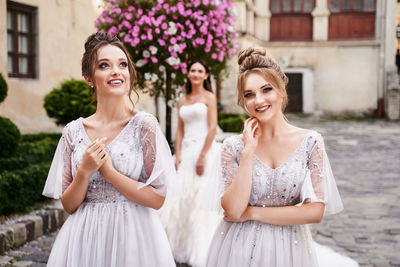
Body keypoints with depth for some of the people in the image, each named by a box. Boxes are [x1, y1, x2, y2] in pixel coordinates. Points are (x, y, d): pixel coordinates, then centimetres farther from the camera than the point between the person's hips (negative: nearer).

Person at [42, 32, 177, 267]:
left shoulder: (144, 125, -7)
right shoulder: (74, 131, 1)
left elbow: (157, 199, -10)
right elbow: (69, 205, 3)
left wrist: (108, 170, -15)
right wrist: (84, 171, -14)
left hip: (133, 237, -2)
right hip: (85, 238, 3)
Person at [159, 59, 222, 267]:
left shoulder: (209, 97, 1)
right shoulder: (182, 101, 16)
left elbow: (212, 128, -7)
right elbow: (180, 130, 14)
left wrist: (202, 156, -14)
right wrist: (177, 155, 2)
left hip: (205, 149, -5)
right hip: (186, 151, 5)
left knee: (202, 198, -6)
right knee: (181, 197, 2)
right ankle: (182, 246, 11)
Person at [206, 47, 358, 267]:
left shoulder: (310, 142, -6)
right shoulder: (233, 146, -4)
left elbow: (316, 211, -10)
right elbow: (233, 210, -14)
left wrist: (251, 212, -10)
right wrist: (248, 151, -16)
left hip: (289, 248, 0)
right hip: (240, 249, 0)